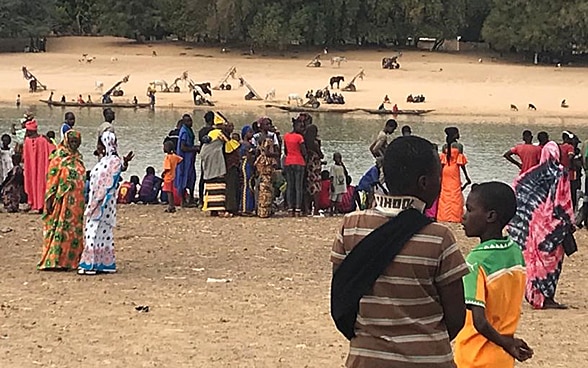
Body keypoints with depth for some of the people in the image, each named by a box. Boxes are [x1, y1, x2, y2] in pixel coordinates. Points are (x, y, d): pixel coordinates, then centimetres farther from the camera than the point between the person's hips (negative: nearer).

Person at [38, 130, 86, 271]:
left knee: (75, 231, 7)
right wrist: (49, 199, -15)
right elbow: (52, 178, -10)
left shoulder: (77, 158, 15)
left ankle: (71, 260, 12)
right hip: (63, 199, -7)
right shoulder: (59, 157, -6)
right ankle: (52, 260, -5)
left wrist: (82, 200, 20)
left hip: (77, 202, 7)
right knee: (60, 229, -8)